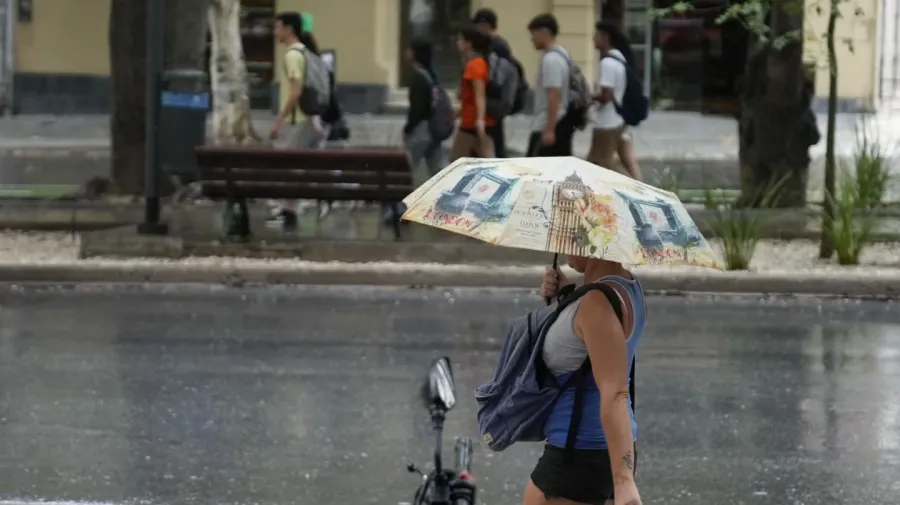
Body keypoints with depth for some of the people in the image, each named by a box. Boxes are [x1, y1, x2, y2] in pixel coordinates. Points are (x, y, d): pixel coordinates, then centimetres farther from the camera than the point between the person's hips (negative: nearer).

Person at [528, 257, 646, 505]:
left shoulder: (599, 300, -21)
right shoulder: (627, 284, 7)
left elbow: (614, 394, -30)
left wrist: (624, 482, -38)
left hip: (577, 456, -10)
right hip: (605, 451, 10)